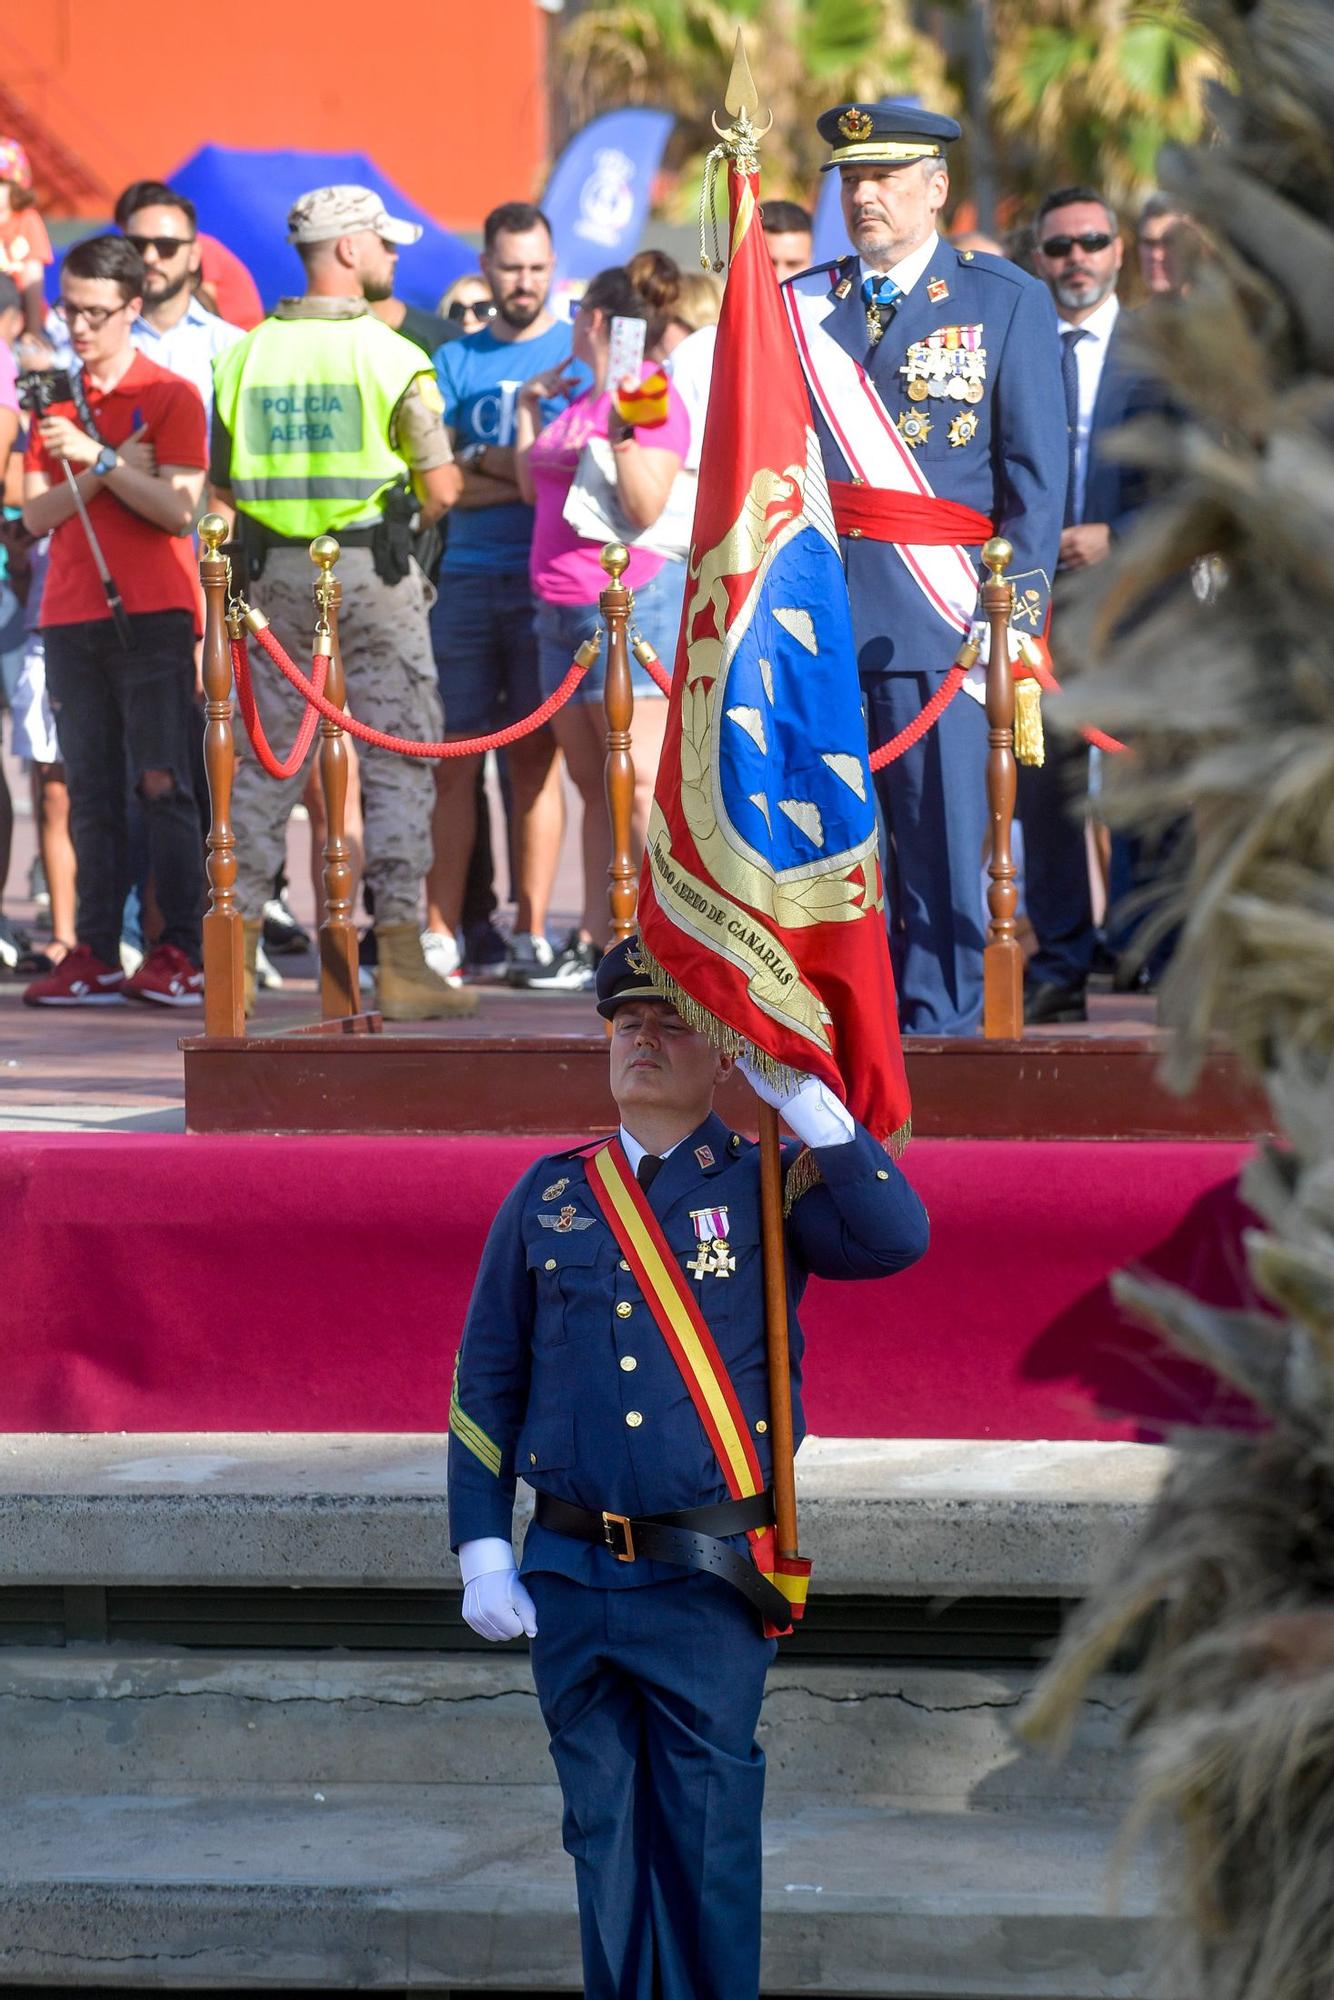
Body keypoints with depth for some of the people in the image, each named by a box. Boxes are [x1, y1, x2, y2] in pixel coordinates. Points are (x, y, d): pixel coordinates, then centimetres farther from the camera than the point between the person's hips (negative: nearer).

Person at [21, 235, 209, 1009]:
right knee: (92, 792, 2)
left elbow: (178, 509, -10)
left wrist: (95, 456, -17)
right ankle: (96, 957, 2)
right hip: (71, 617, 4)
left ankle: (182, 953, -9)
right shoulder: (56, 400, 14)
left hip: (153, 617, -4)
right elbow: (37, 515, 5)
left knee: (162, 784, -8)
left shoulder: (170, 397, 0)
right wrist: (110, 472, -10)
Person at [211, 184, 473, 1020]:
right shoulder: (392, 356, -8)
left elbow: (224, 485, 8)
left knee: (266, 764, 10)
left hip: (278, 572, 4)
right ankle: (401, 958, -5)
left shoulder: (247, 354, 5)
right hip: (372, 573, -4)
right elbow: (441, 487, -8)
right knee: (398, 763, 0)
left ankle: (237, 952, 10)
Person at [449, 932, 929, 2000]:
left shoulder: (765, 1189, 2)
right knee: (605, 1831, 9)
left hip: (707, 1585, -3)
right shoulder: (548, 1196, 9)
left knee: (706, 1837, -1)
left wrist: (801, 1094, -19)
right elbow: (486, 1380, 11)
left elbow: (896, 1239, -18)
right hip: (572, 1578, 3)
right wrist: (483, 1551, 4)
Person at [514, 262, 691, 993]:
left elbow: (647, 508, -17)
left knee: (640, 781, -12)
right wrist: (530, 407, 22)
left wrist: (622, 435, -27)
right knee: (593, 786, 9)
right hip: (561, 604, 9)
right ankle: (596, 941, 10)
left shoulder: (650, 398, -10)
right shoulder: (581, 399, 18)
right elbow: (534, 486, 25)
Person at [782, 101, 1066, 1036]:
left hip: (936, 613, -3)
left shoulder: (1007, 303, 5)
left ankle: (939, 1025, 3)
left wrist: (1017, 612, -7)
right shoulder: (793, 309, 14)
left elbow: (1038, 476, 2)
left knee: (941, 838, -4)